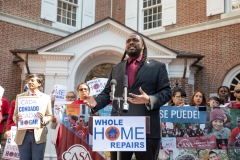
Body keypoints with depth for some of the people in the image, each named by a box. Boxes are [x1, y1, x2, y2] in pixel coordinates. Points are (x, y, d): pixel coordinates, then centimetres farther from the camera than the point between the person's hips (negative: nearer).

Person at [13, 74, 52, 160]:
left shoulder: (46, 97, 7)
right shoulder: (20, 97, 10)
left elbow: (49, 116, 9)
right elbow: (14, 115, 10)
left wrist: (43, 119, -13)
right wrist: (16, 118, -13)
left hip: (39, 134, -1)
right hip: (23, 134, 1)